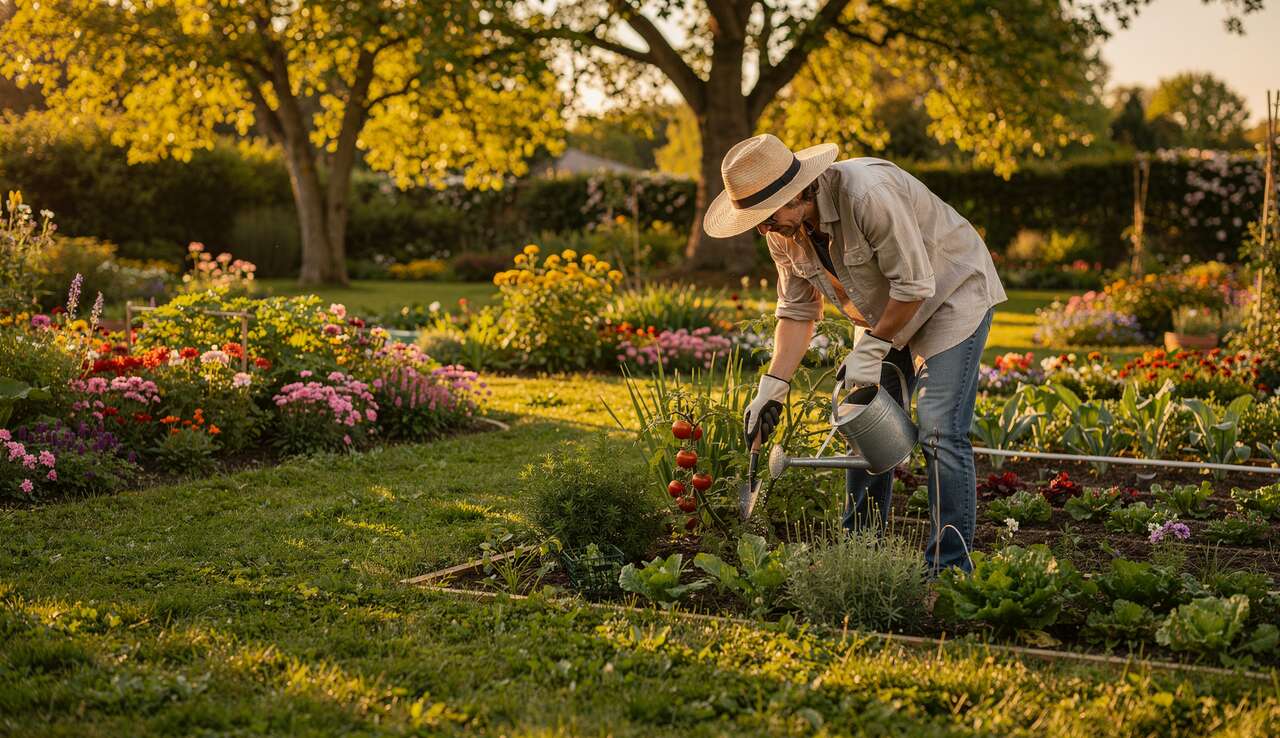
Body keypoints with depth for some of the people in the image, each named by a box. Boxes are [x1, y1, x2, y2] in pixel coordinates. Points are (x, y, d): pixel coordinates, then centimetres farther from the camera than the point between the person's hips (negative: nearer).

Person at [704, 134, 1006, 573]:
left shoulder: (867, 195, -35)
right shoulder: (783, 229, -9)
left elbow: (915, 284, -28)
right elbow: (797, 311, -2)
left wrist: (873, 349, -20)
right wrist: (772, 387, -10)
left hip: (949, 293, -8)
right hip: (886, 313, 8)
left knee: (939, 431, -16)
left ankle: (949, 567, -10)